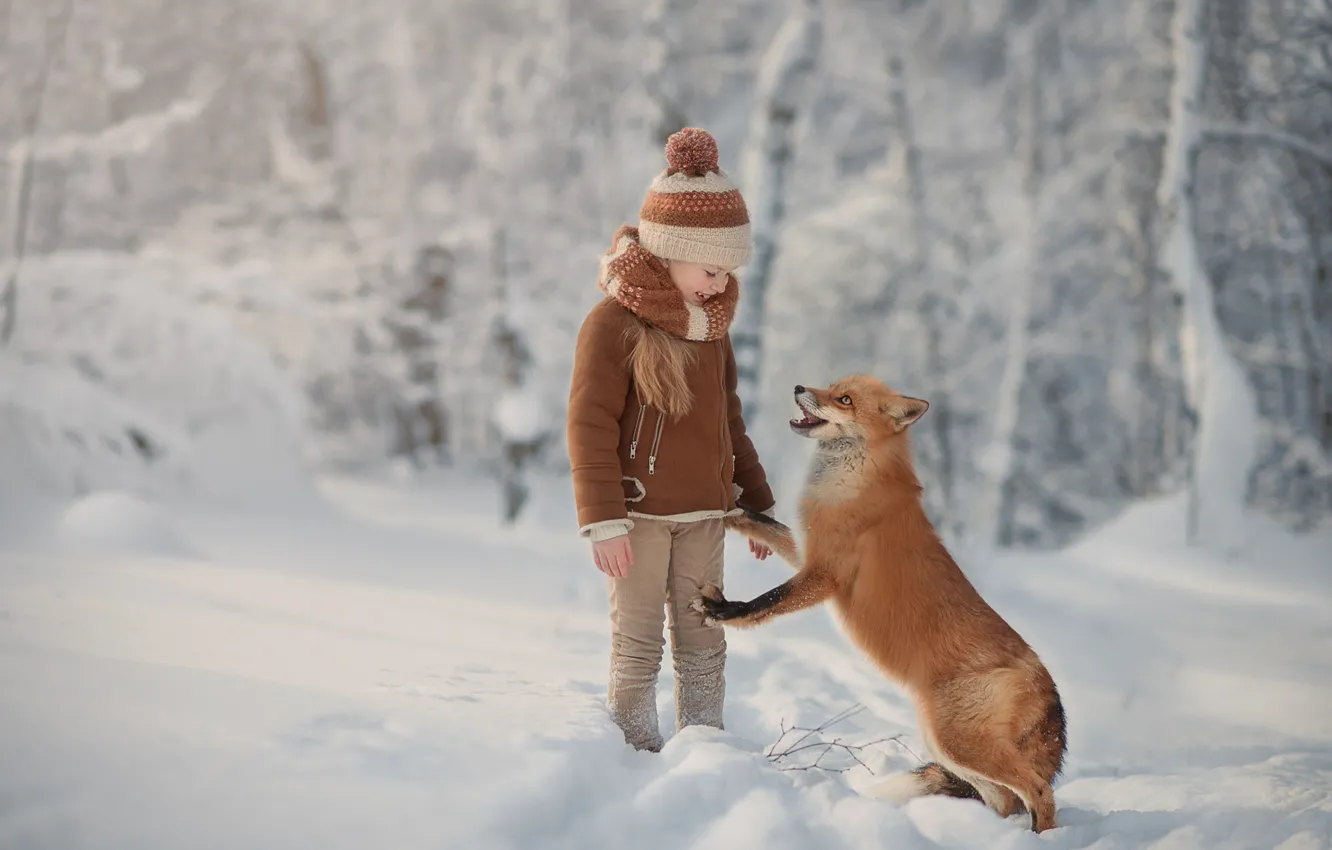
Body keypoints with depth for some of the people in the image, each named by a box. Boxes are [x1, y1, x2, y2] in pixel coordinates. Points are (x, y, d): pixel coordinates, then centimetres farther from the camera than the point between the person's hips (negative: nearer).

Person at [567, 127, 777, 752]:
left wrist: (757, 504, 21)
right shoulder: (614, 323, -12)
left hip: (703, 514, 7)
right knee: (638, 648, -2)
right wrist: (603, 520, -19)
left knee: (704, 647, 9)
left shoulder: (712, 326, 12)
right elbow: (589, 425, -14)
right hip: (639, 513, -7)